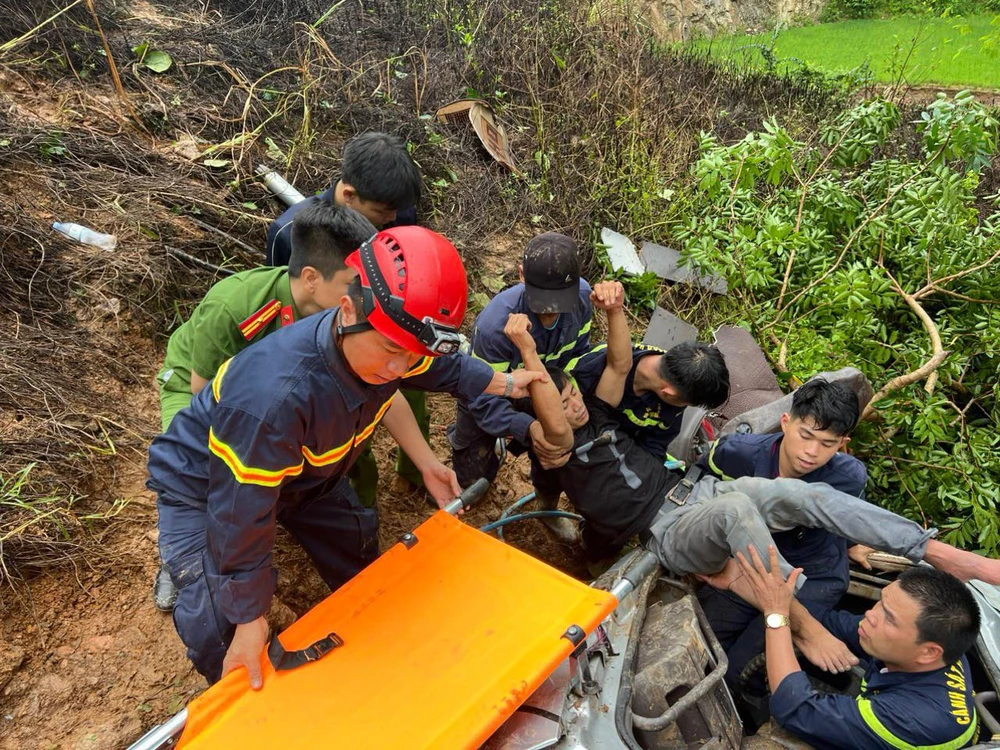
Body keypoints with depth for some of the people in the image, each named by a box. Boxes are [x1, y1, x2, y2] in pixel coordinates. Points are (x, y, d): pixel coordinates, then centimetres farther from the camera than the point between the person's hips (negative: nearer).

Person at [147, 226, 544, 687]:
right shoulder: (274, 394, -47)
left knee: (361, 563, 16)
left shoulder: (391, 343, -25)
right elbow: (241, 514, -35)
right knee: (222, 633, -17)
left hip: (303, 471, 6)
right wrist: (250, 617, -23)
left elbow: (445, 368, 0)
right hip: (203, 487, -6)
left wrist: (508, 383, 12)